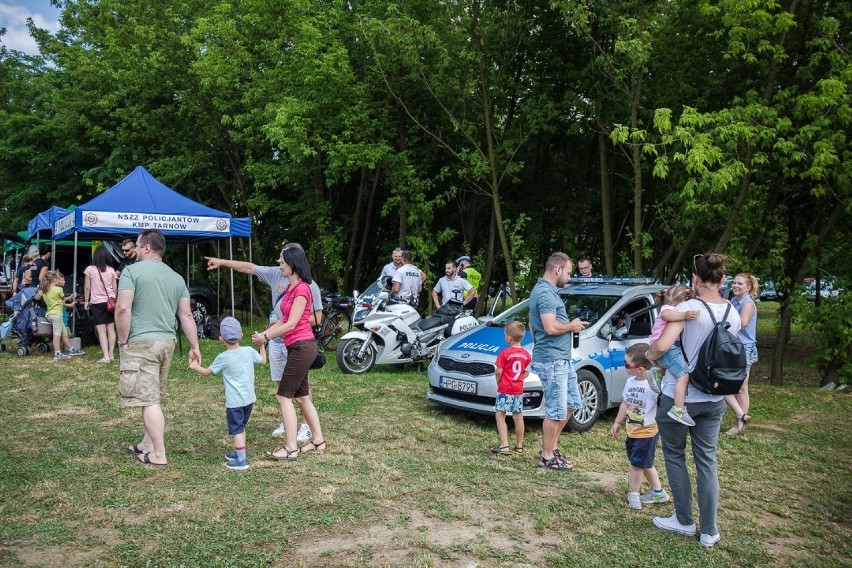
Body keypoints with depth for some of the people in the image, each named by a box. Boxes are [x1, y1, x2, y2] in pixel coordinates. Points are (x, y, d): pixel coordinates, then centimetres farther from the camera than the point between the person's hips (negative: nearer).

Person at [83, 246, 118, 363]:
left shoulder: (90, 269, -4)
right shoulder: (111, 270, 3)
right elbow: (115, 288, 7)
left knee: (101, 330, -4)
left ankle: (106, 356, -10)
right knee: (111, 329, 10)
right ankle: (111, 354, 14)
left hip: (97, 302, -3)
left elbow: (87, 287, -2)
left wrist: (86, 300, 8)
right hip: (110, 301, 3)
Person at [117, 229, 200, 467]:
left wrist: (123, 341, -8)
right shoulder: (176, 277, 11)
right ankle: (147, 444, 29)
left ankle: (159, 455, 1)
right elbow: (186, 315, 11)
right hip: (167, 342, 7)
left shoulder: (132, 271, -7)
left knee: (148, 400, -2)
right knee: (153, 397, 19)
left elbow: (122, 309, -18)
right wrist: (194, 347, 15)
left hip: (140, 343, -7)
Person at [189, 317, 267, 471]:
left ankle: (241, 460, -3)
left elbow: (207, 372, 2)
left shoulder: (223, 358, -12)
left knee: (237, 430, -1)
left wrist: (195, 367, 20)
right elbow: (263, 361, 14)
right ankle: (239, 452, 35)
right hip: (249, 399, 5)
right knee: (241, 427, 22)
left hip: (234, 401, -5)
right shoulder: (249, 351, -3)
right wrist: (261, 345, 27)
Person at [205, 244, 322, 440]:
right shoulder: (276, 274, 3)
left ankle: (306, 426, 12)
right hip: (276, 340, 6)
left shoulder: (310, 286, -12)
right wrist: (222, 262, 13)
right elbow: (249, 267, 12)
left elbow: (317, 319, -12)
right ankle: (285, 422, 28)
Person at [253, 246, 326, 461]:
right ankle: (318, 440, 24)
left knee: (284, 395, -6)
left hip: (302, 346, -10)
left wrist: (266, 337, -13)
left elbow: (291, 324, -19)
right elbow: (283, 321, 13)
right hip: (297, 347, 10)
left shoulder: (301, 289, -16)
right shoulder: (291, 287, 13)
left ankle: (291, 448, -2)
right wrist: (264, 333, 2)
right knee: (301, 396, 15)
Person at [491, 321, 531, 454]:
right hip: (519, 390, 5)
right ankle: (519, 446, 20)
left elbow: (498, 371, -12)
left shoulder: (505, 353, -13)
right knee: (518, 417, 11)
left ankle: (504, 445, -7)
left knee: (500, 416, 0)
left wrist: (498, 382, 4)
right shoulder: (526, 355, 3)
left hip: (504, 390, -5)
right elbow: (526, 373, 8)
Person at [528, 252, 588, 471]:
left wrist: (571, 325, 17)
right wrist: (572, 326, -9)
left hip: (562, 359, 11)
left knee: (571, 404, 18)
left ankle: (551, 445, 27)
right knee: (556, 411, -1)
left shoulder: (547, 290, 16)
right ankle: (547, 457, 12)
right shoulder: (545, 293, -18)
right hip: (551, 360, -11)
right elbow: (551, 327, -26)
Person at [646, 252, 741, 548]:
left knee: (675, 457, 13)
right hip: (713, 400, 5)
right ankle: (709, 531, 19)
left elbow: (661, 346, -28)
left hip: (678, 397, -5)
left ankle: (685, 521, 23)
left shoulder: (687, 309, -18)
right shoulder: (734, 314, 1)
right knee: (707, 462, 13)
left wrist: (648, 356, -8)